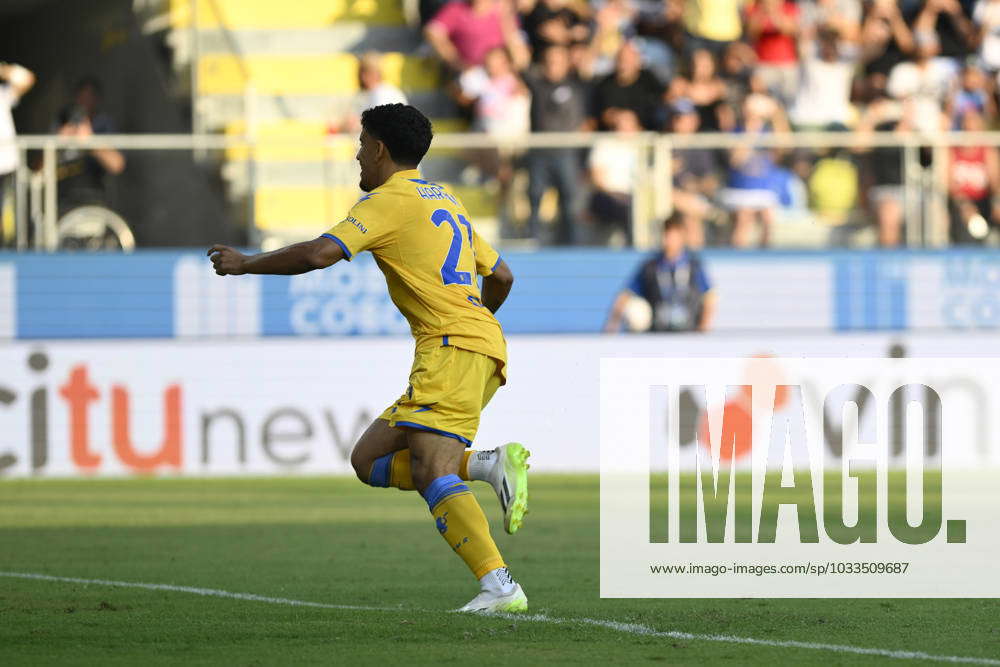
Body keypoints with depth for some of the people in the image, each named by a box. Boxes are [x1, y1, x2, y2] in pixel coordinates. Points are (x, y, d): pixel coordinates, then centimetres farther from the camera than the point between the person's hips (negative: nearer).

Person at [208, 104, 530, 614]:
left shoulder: (390, 200, -3)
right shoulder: (444, 201, 25)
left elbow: (319, 254, -14)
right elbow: (501, 276, 29)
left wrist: (245, 264, -1)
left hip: (453, 346, -9)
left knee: (431, 472, -22)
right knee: (369, 460, 10)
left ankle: (499, 586, -36)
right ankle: (490, 465, -7)